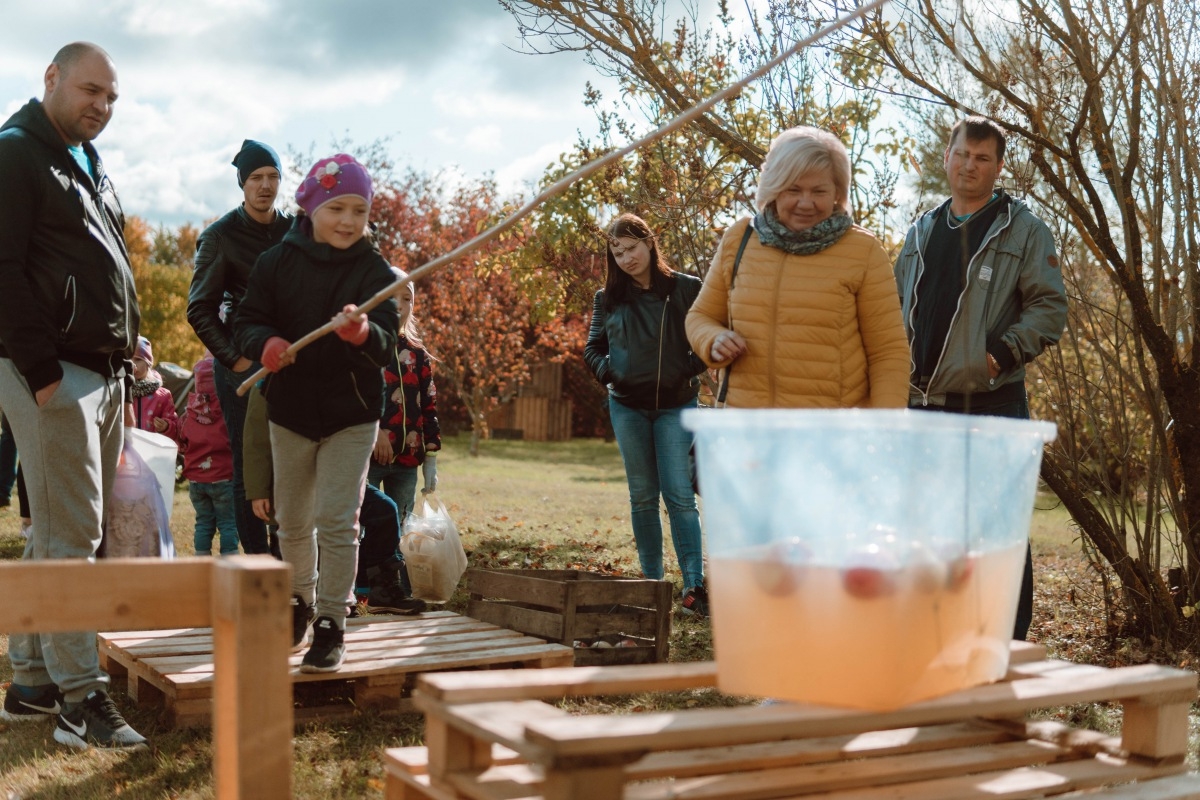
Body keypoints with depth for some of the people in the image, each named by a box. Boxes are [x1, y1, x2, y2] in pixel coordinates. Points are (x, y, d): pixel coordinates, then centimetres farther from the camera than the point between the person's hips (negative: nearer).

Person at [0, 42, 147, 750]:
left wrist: (123, 375, 18)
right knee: (71, 533, -9)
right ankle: (81, 698, -5)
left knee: (62, 533, 11)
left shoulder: (91, 167, 22)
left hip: (104, 373, 9)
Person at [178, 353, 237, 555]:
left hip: (195, 478, 4)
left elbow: (182, 443, 7)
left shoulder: (190, 410, -1)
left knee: (204, 522, 12)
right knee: (228, 523, 2)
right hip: (223, 477, -4)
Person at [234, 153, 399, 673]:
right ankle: (299, 597, 40)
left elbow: (386, 342, -18)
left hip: (351, 416, -3)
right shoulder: (277, 262, -3)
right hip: (290, 410, 3)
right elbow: (246, 321, -2)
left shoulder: (373, 270, -8)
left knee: (337, 521, -7)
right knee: (292, 520, 17)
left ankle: (331, 623, 5)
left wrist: (362, 332, -40)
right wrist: (265, 343, -24)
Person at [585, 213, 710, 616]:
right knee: (642, 497, 8)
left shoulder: (686, 289, -2)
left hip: (676, 405, -3)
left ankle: (695, 584, -10)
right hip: (627, 406, 3)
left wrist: (691, 369, -13)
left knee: (679, 495, -9)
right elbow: (592, 348, 14)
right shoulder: (607, 299, 7)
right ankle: (652, 581, 15)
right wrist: (608, 372, -5)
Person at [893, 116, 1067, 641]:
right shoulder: (922, 233, 17)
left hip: (992, 403, -5)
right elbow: (897, 312, 21)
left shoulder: (1022, 230, 1)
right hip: (925, 405, 5)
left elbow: (1050, 307, -4)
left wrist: (1001, 355, -15)